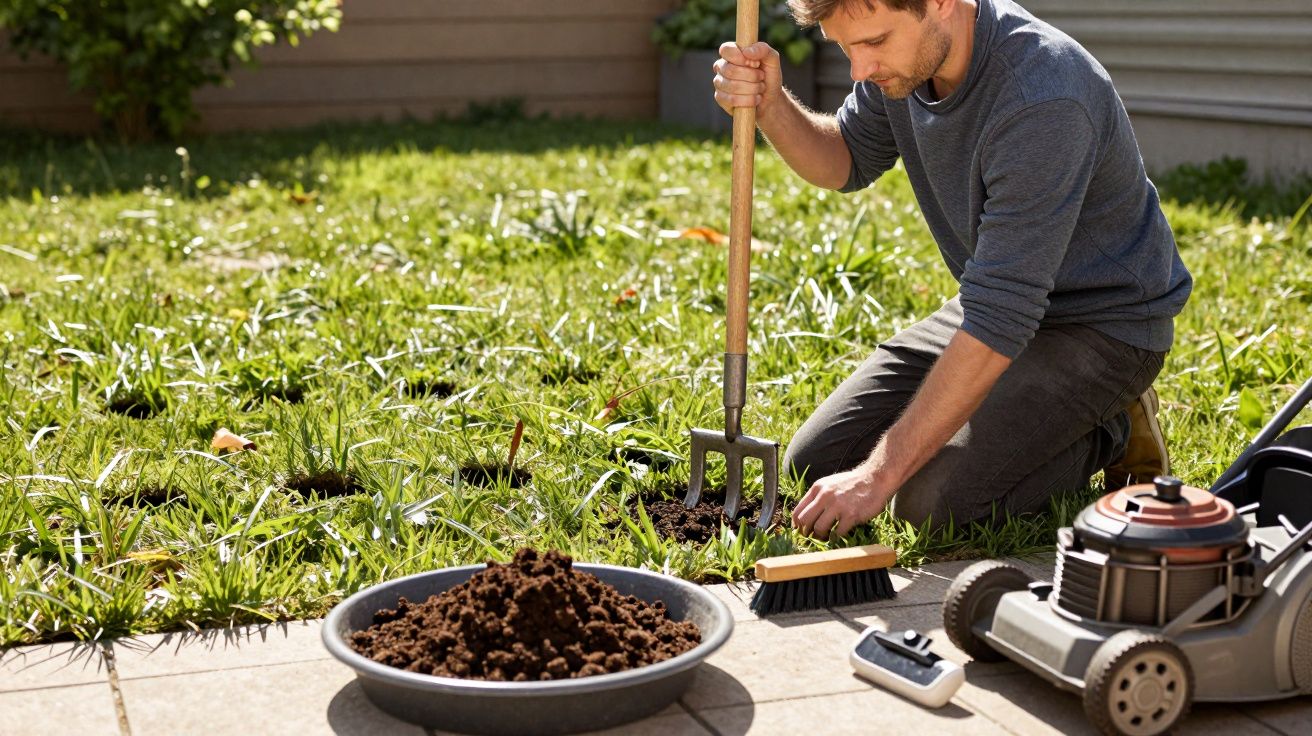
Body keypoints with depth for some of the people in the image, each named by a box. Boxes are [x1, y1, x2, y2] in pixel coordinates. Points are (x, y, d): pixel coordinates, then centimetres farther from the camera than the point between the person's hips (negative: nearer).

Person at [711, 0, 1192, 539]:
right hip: (998, 300, 8)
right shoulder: (902, 49, -10)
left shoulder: (1042, 101, -34)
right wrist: (769, 104, -15)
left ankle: (1110, 436, 1)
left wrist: (880, 474, -32)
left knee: (932, 502, -23)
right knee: (816, 462, 2)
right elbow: (846, 162, 9)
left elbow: (999, 319, -34)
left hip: (1103, 327, -8)